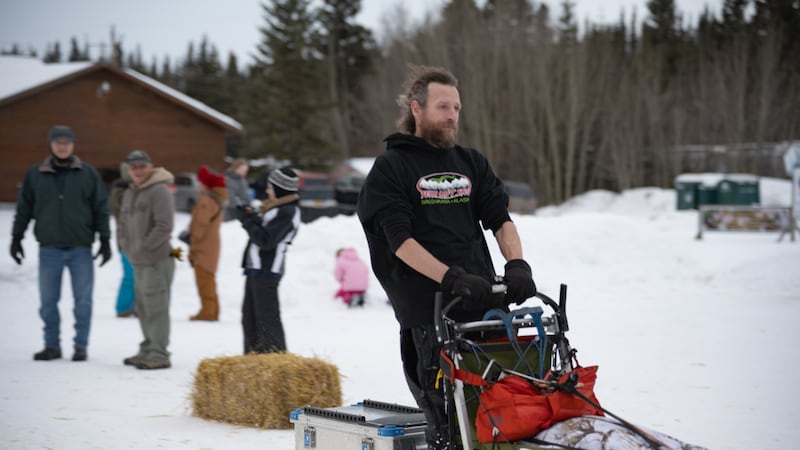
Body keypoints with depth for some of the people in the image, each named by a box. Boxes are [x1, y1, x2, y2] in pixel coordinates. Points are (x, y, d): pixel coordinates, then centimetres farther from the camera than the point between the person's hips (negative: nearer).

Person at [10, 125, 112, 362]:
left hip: (80, 247, -1)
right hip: (49, 248, 1)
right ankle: (52, 346, 15)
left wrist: (105, 240, 1)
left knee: (83, 300, 1)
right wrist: (16, 238, 7)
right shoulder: (35, 174, 5)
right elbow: (24, 208, 10)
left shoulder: (88, 174, 2)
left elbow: (101, 209, 4)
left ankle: (81, 346, 10)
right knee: (48, 301, 5)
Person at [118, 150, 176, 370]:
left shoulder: (160, 191, -11)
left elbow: (164, 226, -19)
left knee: (156, 308, -9)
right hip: (138, 261, 9)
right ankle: (148, 350, 25)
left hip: (157, 261, -9)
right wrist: (127, 246, 10)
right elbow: (124, 224, 25)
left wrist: (144, 247, -15)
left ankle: (159, 354, -7)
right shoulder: (129, 193, 16)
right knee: (143, 308, 15)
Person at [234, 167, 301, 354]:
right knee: (249, 317, 15)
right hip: (257, 269, 10)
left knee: (266, 318, -8)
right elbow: (262, 231, 19)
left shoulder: (287, 212, -15)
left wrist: (248, 220, -11)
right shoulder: (277, 209, 17)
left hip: (266, 271, -10)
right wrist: (251, 218, 4)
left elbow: (266, 240, -20)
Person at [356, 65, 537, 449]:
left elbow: (500, 219, 11)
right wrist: (452, 278, -21)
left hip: (484, 301, 5)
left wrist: (516, 264, -9)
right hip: (428, 309, -5)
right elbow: (401, 240, -8)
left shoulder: (471, 163, 18)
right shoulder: (390, 168, 2)